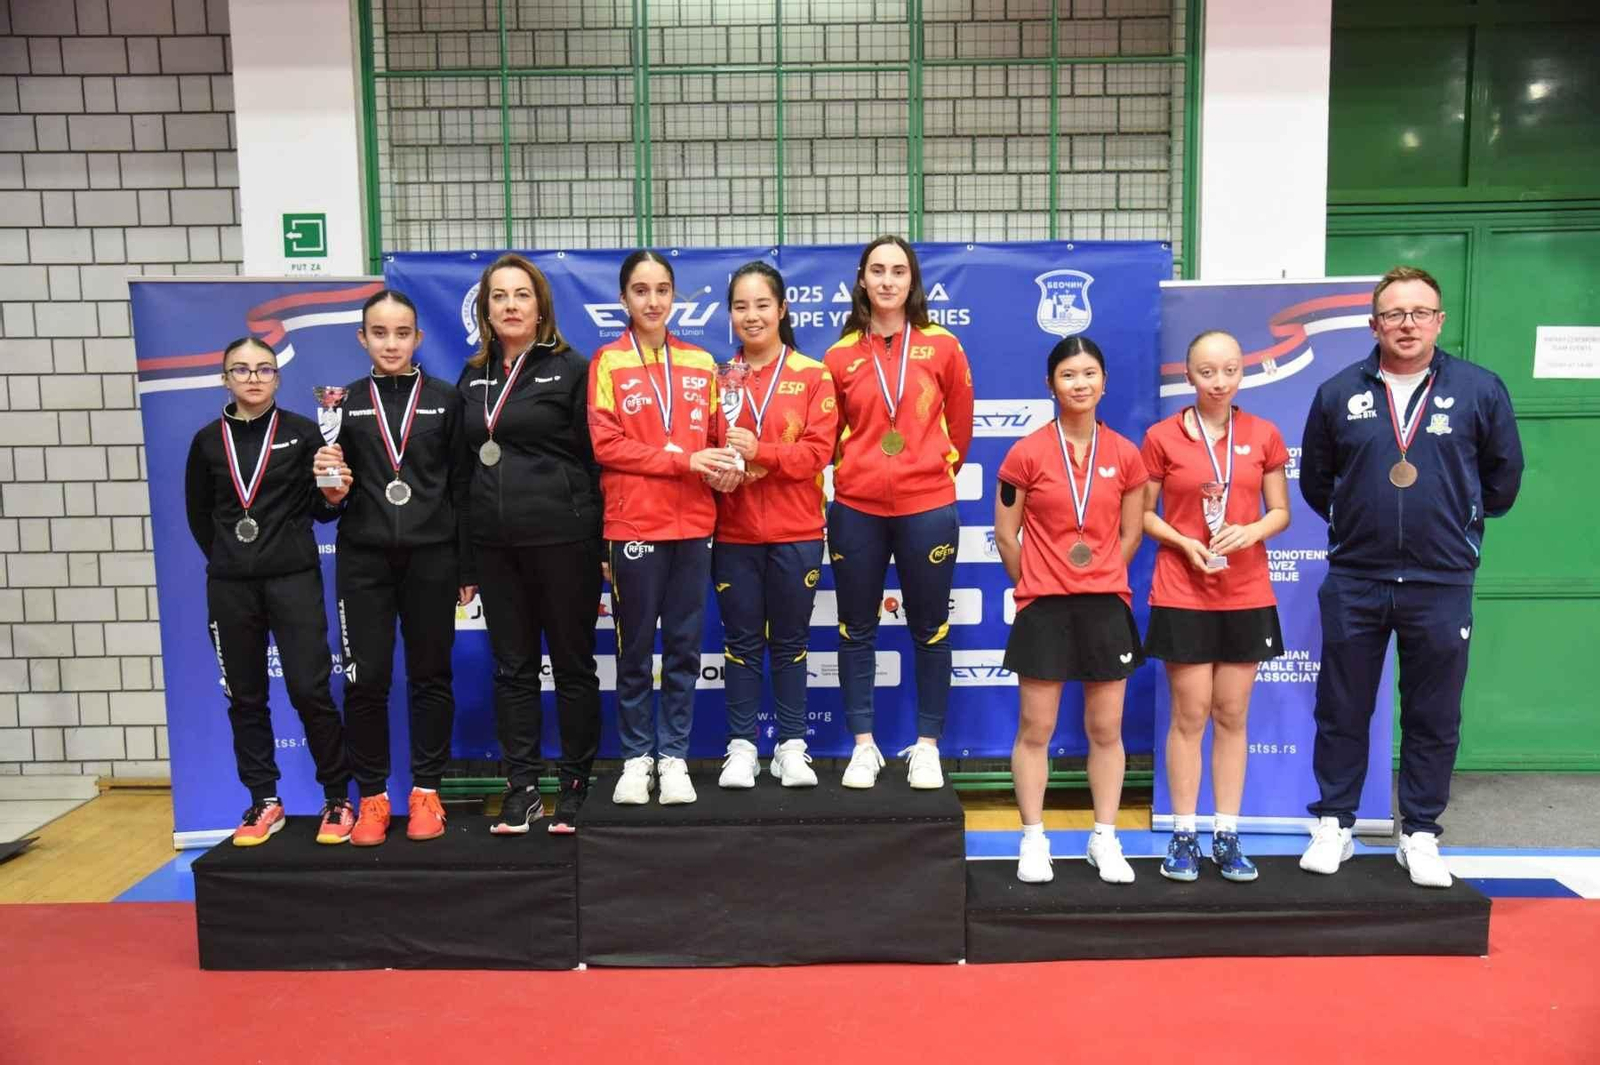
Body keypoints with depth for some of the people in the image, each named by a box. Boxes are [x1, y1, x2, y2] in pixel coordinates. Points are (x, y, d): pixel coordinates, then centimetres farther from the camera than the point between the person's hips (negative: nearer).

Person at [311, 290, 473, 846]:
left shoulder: (444, 399, 4)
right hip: (363, 558, 1)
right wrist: (332, 488, -15)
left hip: (431, 556, -1)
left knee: (430, 675, 6)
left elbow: (462, 485, 2)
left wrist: (467, 565, 0)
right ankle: (372, 796, 14)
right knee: (364, 679, 1)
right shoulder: (345, 402, 7)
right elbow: (335, 490, 10)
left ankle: (426, 791, 18)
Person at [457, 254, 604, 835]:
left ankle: (575, 784, 15)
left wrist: (599, 545, -9)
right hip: (494, 542, 5)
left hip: (562, 537, -5)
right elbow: (465, 465, 16)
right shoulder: (473, 378, 14)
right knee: (512, 667, 9)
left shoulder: (570, 369, -1)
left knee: (572, 662, 4)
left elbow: (593, 457, -5)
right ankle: (521, 787, 17)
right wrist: (464, 556, 12)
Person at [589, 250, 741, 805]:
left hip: (693, 524, 3)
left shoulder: (701, 363, 10)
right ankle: (636, 757, 18)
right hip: (633, 525, -3)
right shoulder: (607, 363, 0)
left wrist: (723, 464, -7)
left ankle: (674, 755, 18)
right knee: (635, 648, 5)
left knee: (685, 645, 7)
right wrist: (684, 459, -14)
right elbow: (606, 445, -7)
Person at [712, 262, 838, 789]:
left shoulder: (813, 375, 0)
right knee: (741, 641, 8)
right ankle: (741, 747, 18)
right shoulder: (719, 378, 6)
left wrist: (761, 452, -21)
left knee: (789, 641, 8)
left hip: (796, 532, -1)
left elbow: (819, 450, -8)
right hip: (733, 533, 2)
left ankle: (792, 746, 19)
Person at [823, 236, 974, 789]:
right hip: (856, 509, 1)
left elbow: (960, 426, 9)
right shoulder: (840, 355, 3)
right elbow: (829, 434, 12)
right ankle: (864, 745, 20)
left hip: (927, 508, -1)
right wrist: (855, 471, 7)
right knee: (856, 629, 7)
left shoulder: (942, 347, 2)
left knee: (930, 628, 7)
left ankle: (927, 747, 20)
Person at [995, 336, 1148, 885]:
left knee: (1106, 729, 8)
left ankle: (1105, 840, 21)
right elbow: (1006, 533, 1)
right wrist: (1035, 584, 7)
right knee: (1035, 728, 3)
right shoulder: (1027, 453, -4)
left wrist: (1098, 582, 9)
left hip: (1106, 604, 2)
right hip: (1044, 607, -2)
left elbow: (1130, 533, 10)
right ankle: (1033, 840, 16)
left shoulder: (1124, 454, 3)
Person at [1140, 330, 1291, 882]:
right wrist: (1183, 542, -15)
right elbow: (1144, 514, 2)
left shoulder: (1263, 435, 3)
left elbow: (1280, 511, 7)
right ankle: (1184, 836, 13)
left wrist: (1250, 531, -13)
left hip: (1247, 595, 2)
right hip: (1182, 595, -2)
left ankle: (1227, 836, 17)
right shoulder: (1161, 436, -3)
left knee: (1232, 716, 7)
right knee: (1189, 716, 2)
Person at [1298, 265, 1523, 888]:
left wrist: (1459, 525, 15)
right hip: (1354, 581, 1)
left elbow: (1503, 475, 10)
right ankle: (1334, 826, 22)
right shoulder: (1338, 393, 1)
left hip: (1442, 584, 0)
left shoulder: (1480, 390, -1)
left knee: (1433, 718, 9)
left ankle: (1420, 835, 23)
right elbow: (1315, 480, 13)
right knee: (1342, 712, 9)